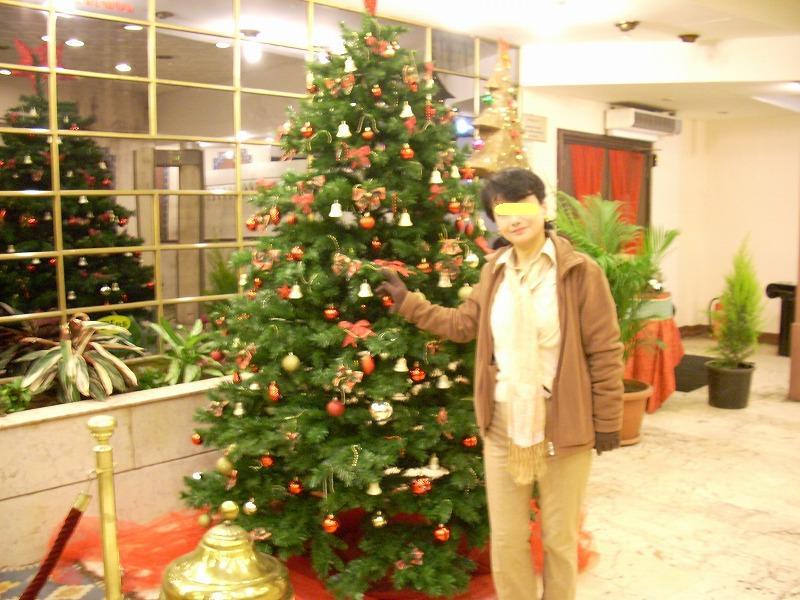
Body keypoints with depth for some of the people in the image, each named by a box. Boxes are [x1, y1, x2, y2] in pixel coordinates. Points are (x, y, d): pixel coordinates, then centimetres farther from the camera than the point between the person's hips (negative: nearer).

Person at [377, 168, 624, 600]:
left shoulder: (581, 272, -12)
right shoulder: (495, 271, 4)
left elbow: (605, 352, -10)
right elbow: (462, 324, 13)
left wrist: (608, 422, -8)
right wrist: (406, 302, 12)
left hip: (563, 428, -4)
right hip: (503, 429, 4)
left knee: (560, 539, 16)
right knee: (506, 540, 16)